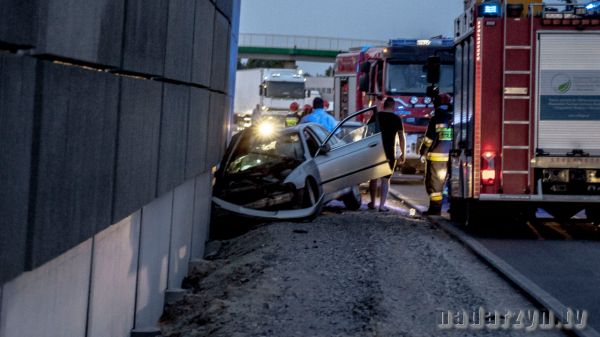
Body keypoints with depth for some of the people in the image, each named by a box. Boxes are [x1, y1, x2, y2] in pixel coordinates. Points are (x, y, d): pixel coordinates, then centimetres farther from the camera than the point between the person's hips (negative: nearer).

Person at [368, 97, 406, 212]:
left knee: (373, 177, 15)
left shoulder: (376, 116, 4)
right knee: (385, 179, 2)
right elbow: (402, 137, -3)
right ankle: (382, 205, -5)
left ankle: (372, 203, 22)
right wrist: (403, 154, 3)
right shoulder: (397, 118, -1)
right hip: (389, 152, -2)